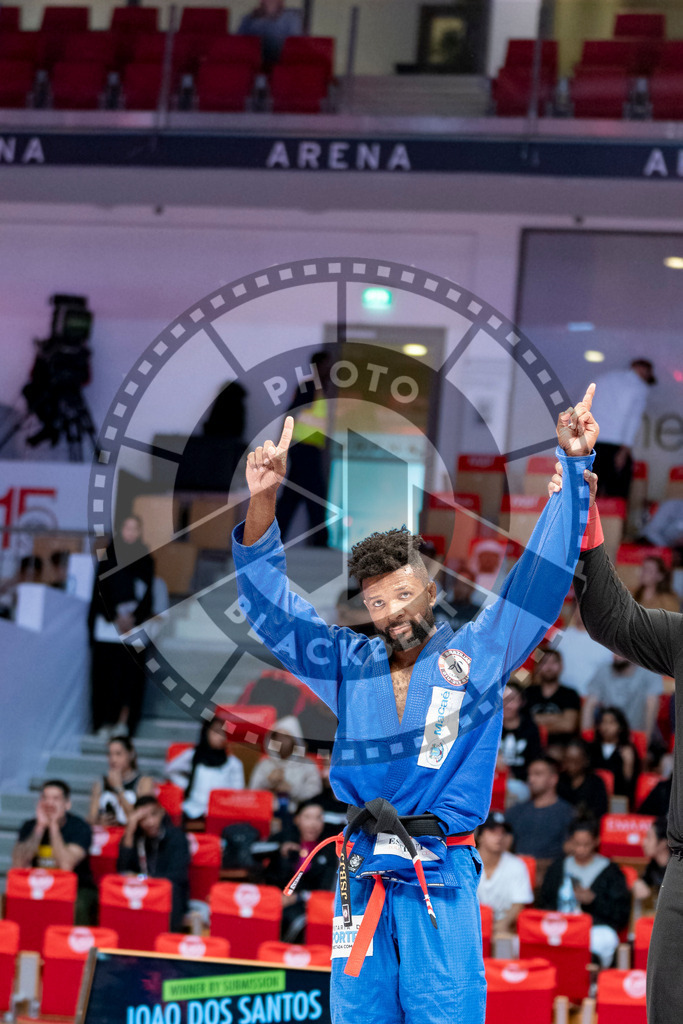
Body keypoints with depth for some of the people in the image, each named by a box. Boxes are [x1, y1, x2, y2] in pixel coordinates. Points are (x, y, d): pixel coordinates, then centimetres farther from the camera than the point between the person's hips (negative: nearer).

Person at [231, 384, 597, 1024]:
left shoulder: (478, 654, 6)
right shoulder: (349, 665, 13)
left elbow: (542, 573, 2)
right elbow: (269, 604, 11)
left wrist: (574, 464, -3)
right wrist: (263, 501, -2)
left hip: (444, 879, -3)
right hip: (363, 873, 3)